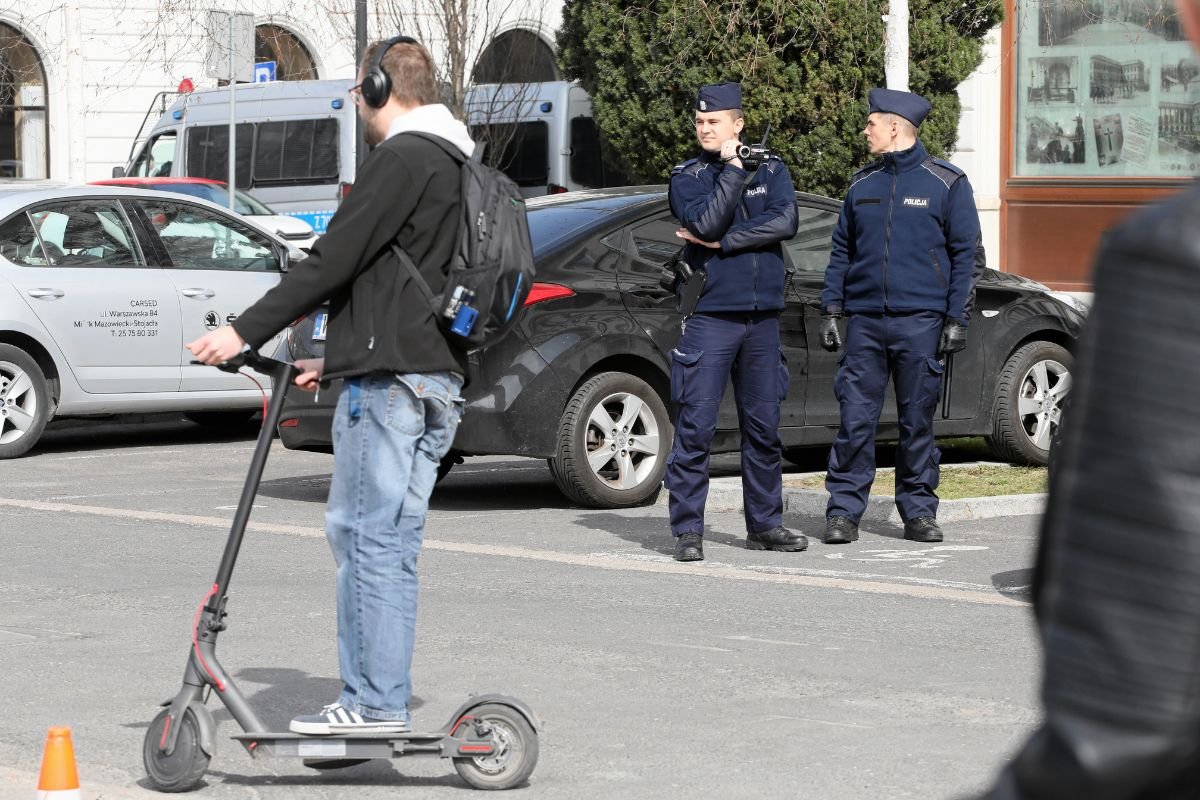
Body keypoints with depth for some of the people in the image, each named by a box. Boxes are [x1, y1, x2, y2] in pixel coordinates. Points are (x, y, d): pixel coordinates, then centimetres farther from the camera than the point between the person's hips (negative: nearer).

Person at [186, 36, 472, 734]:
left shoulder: (403, 158, -10)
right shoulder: (454, 165, 21)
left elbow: (333, 262, -15)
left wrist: (245, 332, -11)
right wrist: (338, 360, 26)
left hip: (389, 383, -10)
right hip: (436, 379, 10)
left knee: (367, 536, -7)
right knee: (390, 542, 11)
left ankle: (375, 704, -8)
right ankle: (379, 702, 13)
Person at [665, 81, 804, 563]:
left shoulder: (771, 170, 9)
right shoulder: (687, 177, 3)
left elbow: (785, 222, -8)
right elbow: (706, 222, -15)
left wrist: (722, 242, -12)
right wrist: (732, 169, -13)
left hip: (763, 317, 3)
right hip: (710, 316, -3)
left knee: (764, 427, 9)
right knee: (696, 427, -7)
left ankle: (765, 524, 18)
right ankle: (687, 530, -4)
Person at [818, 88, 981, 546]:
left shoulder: (946, 183, 1)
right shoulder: (862, 184, 12)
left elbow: (965, 254, 1)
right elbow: (841, 251, 16)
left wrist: (957, 319, -6)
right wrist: (831, 310, 7)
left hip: (919, 321, -3)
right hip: (865, 321, 3)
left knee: (918, 421, 3)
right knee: (855, 421, -2)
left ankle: (919, 511, 12)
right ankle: (843, 512, 1)